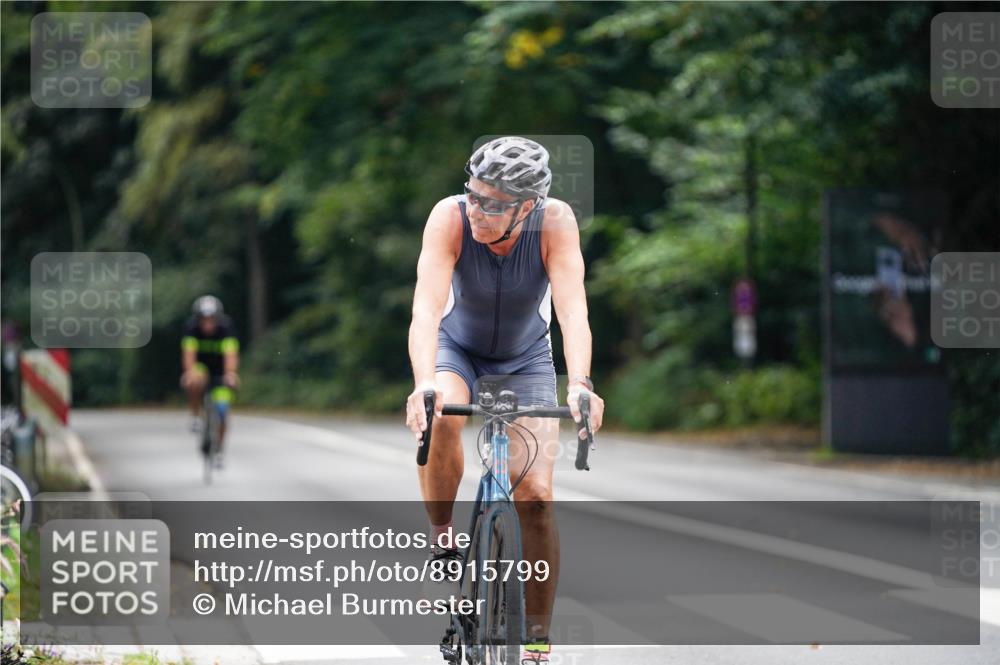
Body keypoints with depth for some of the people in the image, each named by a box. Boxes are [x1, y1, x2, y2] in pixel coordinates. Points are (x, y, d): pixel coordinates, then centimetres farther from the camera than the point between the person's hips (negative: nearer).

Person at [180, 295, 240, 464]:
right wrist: (190, 372, -57)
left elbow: (231, 355, -41)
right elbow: (188, 353, -38)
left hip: (220, 372, 0)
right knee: (195, 382, -36)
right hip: (200, 367, 0)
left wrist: (231, 373, -59)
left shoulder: (226, 328, -28)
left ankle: (218, 452, 15)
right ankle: (196, 417, -12)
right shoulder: (191, 327, -26)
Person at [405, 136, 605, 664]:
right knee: (440, 419, -35)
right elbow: (427, 306, -41)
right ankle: (441, 542, -11)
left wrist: (579, 383, -55)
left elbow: (572, 308, -38)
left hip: (525, 359, 1)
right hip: (457, 348, 0)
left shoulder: (555, 221, -29)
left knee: (534, 495, -11)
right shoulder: (450, 217, -30)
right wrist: (424, 384, -57)